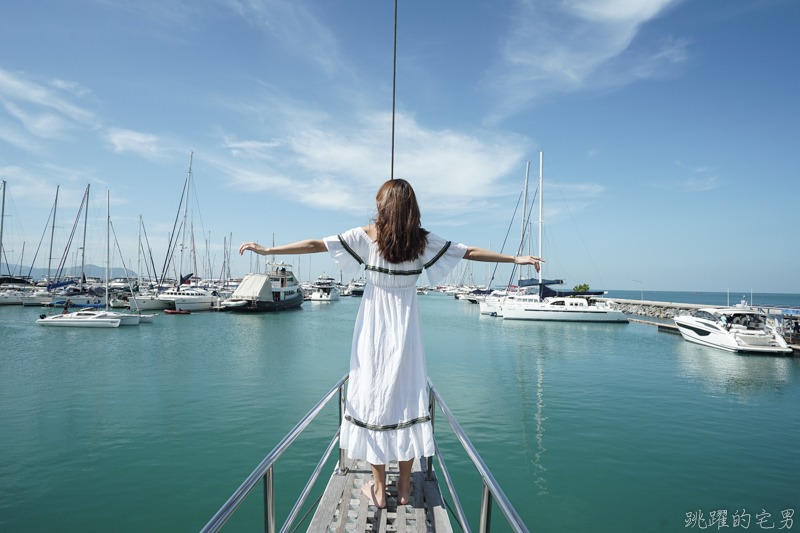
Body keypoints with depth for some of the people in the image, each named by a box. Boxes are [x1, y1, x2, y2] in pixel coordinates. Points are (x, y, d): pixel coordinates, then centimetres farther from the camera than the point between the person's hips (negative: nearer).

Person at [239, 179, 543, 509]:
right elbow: (470, 252, 3)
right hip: (406, 328, 2)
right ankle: (404, 488, 21)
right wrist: (516, 259, 13)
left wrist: (266, 250, 0)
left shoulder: (366, 236, -7)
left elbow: (315, 244, -7)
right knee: (407, 397, 9)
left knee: (373, 398, 7)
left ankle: (378, 489, 17)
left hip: (374, 328, -1)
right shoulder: (423, 240, -2)